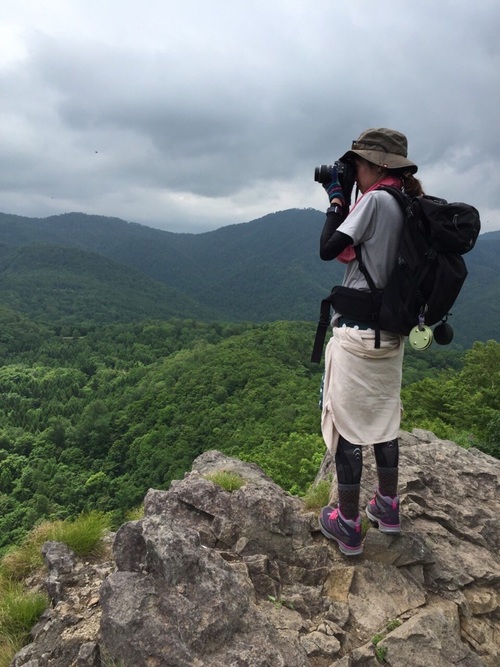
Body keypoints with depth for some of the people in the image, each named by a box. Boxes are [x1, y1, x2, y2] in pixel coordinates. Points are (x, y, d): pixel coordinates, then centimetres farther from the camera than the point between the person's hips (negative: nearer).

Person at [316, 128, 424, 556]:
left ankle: (348, 525, 15)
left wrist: (337, 199, -2)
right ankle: (388, 507, 35)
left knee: (347, 424, 3)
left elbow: (328, 250, -13)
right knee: (384, 419, 19)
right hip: (391, 333, 8)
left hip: (357, 333, -8)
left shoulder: (375, 200, -14)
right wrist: (344, 201, 13)